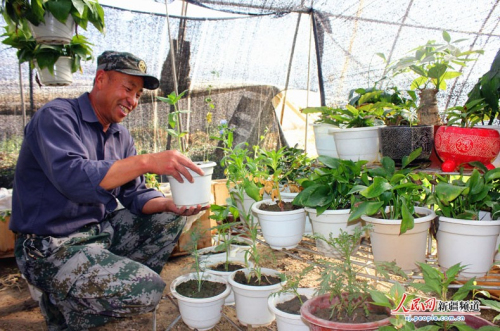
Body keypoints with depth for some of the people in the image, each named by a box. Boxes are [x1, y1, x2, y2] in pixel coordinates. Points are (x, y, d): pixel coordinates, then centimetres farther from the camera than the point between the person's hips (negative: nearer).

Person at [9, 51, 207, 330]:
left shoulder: (121, 136, 9)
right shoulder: (57, 116, -14)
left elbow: (134, 194, 6)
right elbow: (72, 178, -32)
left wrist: (168, 204, -15)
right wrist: (147, 162, -36)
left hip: (103, 230, 8)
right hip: (52, 248, -8)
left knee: (170, 219, 3)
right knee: (148, 292, -22)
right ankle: (61, 303, 3)